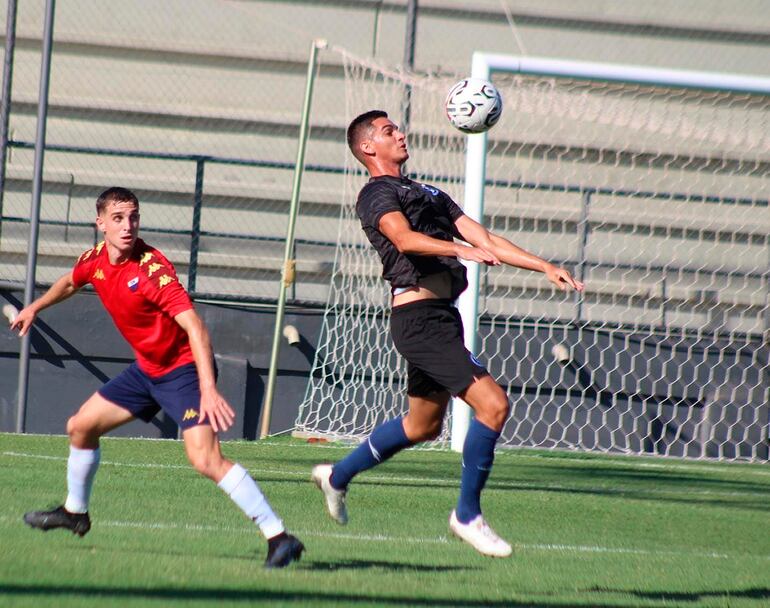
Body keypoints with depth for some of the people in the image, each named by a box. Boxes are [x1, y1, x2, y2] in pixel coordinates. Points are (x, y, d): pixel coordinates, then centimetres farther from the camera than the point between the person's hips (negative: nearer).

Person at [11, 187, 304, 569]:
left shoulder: (152, 268, -26)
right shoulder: (95, 260, -3)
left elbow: (195, 328, -33)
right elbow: (70, 282, 25)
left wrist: (208, 390, -42)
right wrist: (35, 307, 38)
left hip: (183, 369, -8)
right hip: (146, 369, 8)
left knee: (205, 459, -25)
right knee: (80, 427, 17)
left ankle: (279, 538, -26)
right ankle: (74, 512, 42)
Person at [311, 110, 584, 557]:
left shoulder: (429, 194, 24)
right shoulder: (378, 194, -3)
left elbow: (487, 240, 19)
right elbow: (404, 238, -23)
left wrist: (546, 268, 10)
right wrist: (463, 250, -38)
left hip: (443, 316, 10)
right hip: (419, 316, -10)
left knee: (424, 425, 20)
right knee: (493, 403, -15)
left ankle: (338, 476, 36)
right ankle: (468, 515, -4)